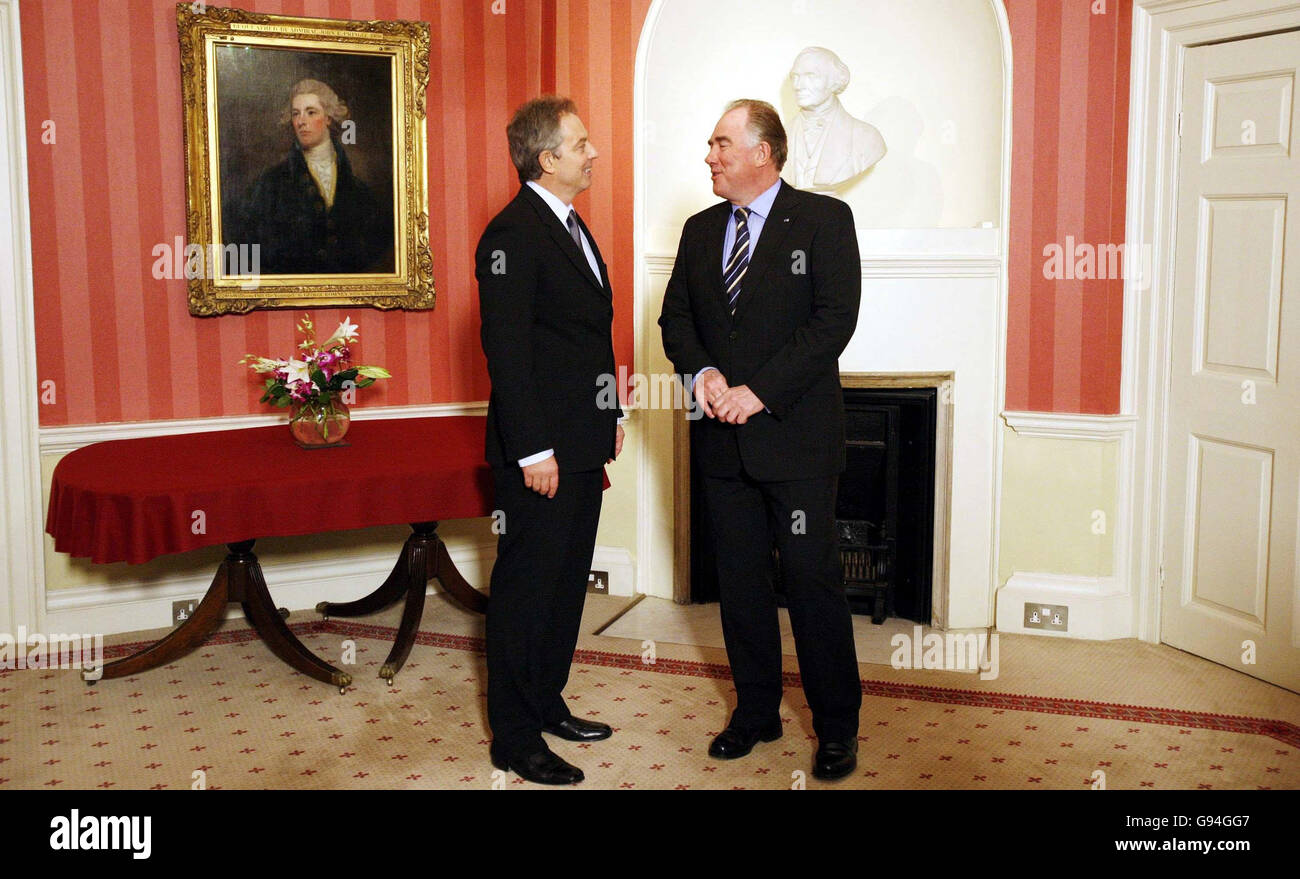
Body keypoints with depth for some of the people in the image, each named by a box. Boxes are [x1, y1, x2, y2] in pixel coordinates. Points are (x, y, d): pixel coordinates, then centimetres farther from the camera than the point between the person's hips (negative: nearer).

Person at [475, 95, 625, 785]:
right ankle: (514, 738, 10)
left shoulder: (572, 227, 15)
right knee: (526, 586, 0)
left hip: (584, 446, 10)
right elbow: (506, 349, -19)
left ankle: (547, 703, 32)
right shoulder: (512, 235, -15)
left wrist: (610, 416, 19)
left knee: (567, 580, 17)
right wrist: (533, 451, -21)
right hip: (542, 452, -10)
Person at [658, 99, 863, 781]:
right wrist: (702, 373, -7)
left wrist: (759, 390, -18)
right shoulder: (700, 231, 13)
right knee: (739, 579, 12)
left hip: (796, 435, -5)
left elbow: (834, 319, -13)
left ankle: (837, 726, 13)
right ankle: (756, 711, 26)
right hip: (723, 439, 5)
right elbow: (675, 316, 14)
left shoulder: (824, 220, -4)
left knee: (814, 582, -1)